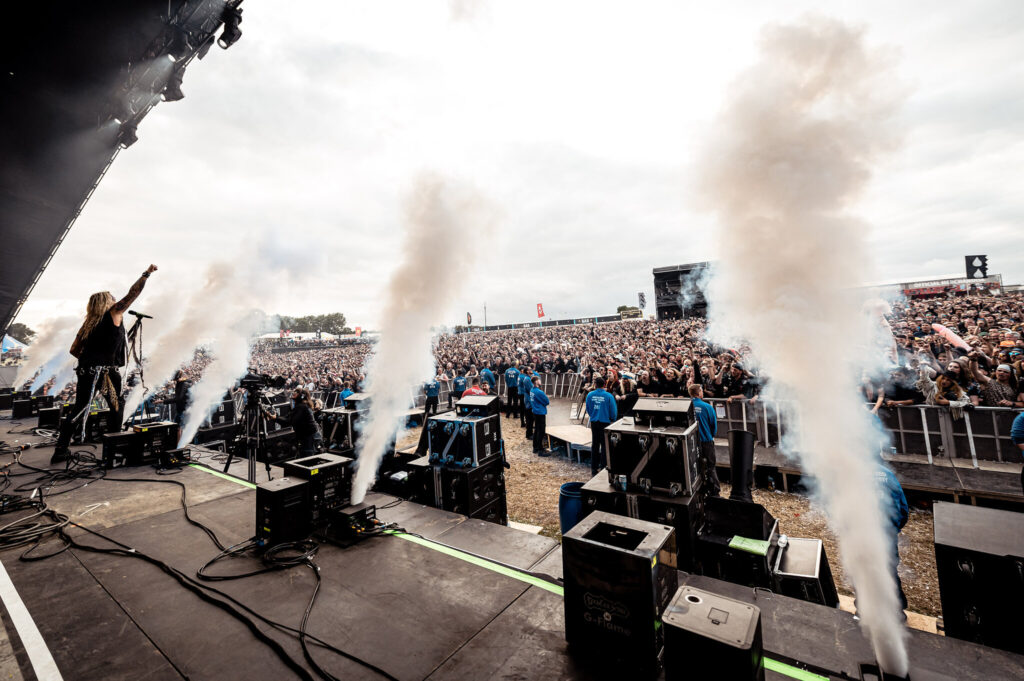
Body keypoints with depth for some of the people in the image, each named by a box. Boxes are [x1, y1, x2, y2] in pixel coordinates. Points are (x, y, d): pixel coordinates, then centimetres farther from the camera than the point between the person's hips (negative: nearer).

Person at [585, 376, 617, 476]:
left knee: (594, 444, 14)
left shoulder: (590, 395, -5)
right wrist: (612, 419, 11)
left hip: (594, 422, 3)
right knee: (605, 445, 6)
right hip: (605, 422, -3)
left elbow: (588, 409, 5)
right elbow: (614, 411, -7)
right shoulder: (608, 396, -13)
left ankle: (594, 468, 20)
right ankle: (603, 467, 8)